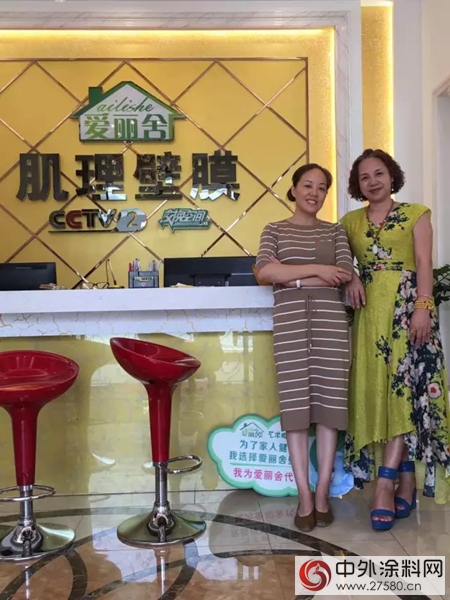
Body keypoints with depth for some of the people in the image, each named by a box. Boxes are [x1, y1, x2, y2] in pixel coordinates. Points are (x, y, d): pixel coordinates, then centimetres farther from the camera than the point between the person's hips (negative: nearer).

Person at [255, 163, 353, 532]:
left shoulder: (335, 231, 18)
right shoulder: (275, 230, 14)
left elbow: (345, 275, 1)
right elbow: (264, 271, -5)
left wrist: (292, 277, -4)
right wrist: (317, 270, -7)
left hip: (330, 317, 2)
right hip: (289, 319, -1)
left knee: (329, 403, -1)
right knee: (295, 405, -4)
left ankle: (323, 494, 8)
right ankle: (305, 497, 2)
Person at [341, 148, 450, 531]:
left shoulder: (415, 214, 6)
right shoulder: (350, 222, 16)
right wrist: (350, 279, -8)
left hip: (407, 306, -3)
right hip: (370, 311, 3)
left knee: (405, 387, -12)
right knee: (378, 390, -1)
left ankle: (386, 481, -13)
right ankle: (406, 485, 7)